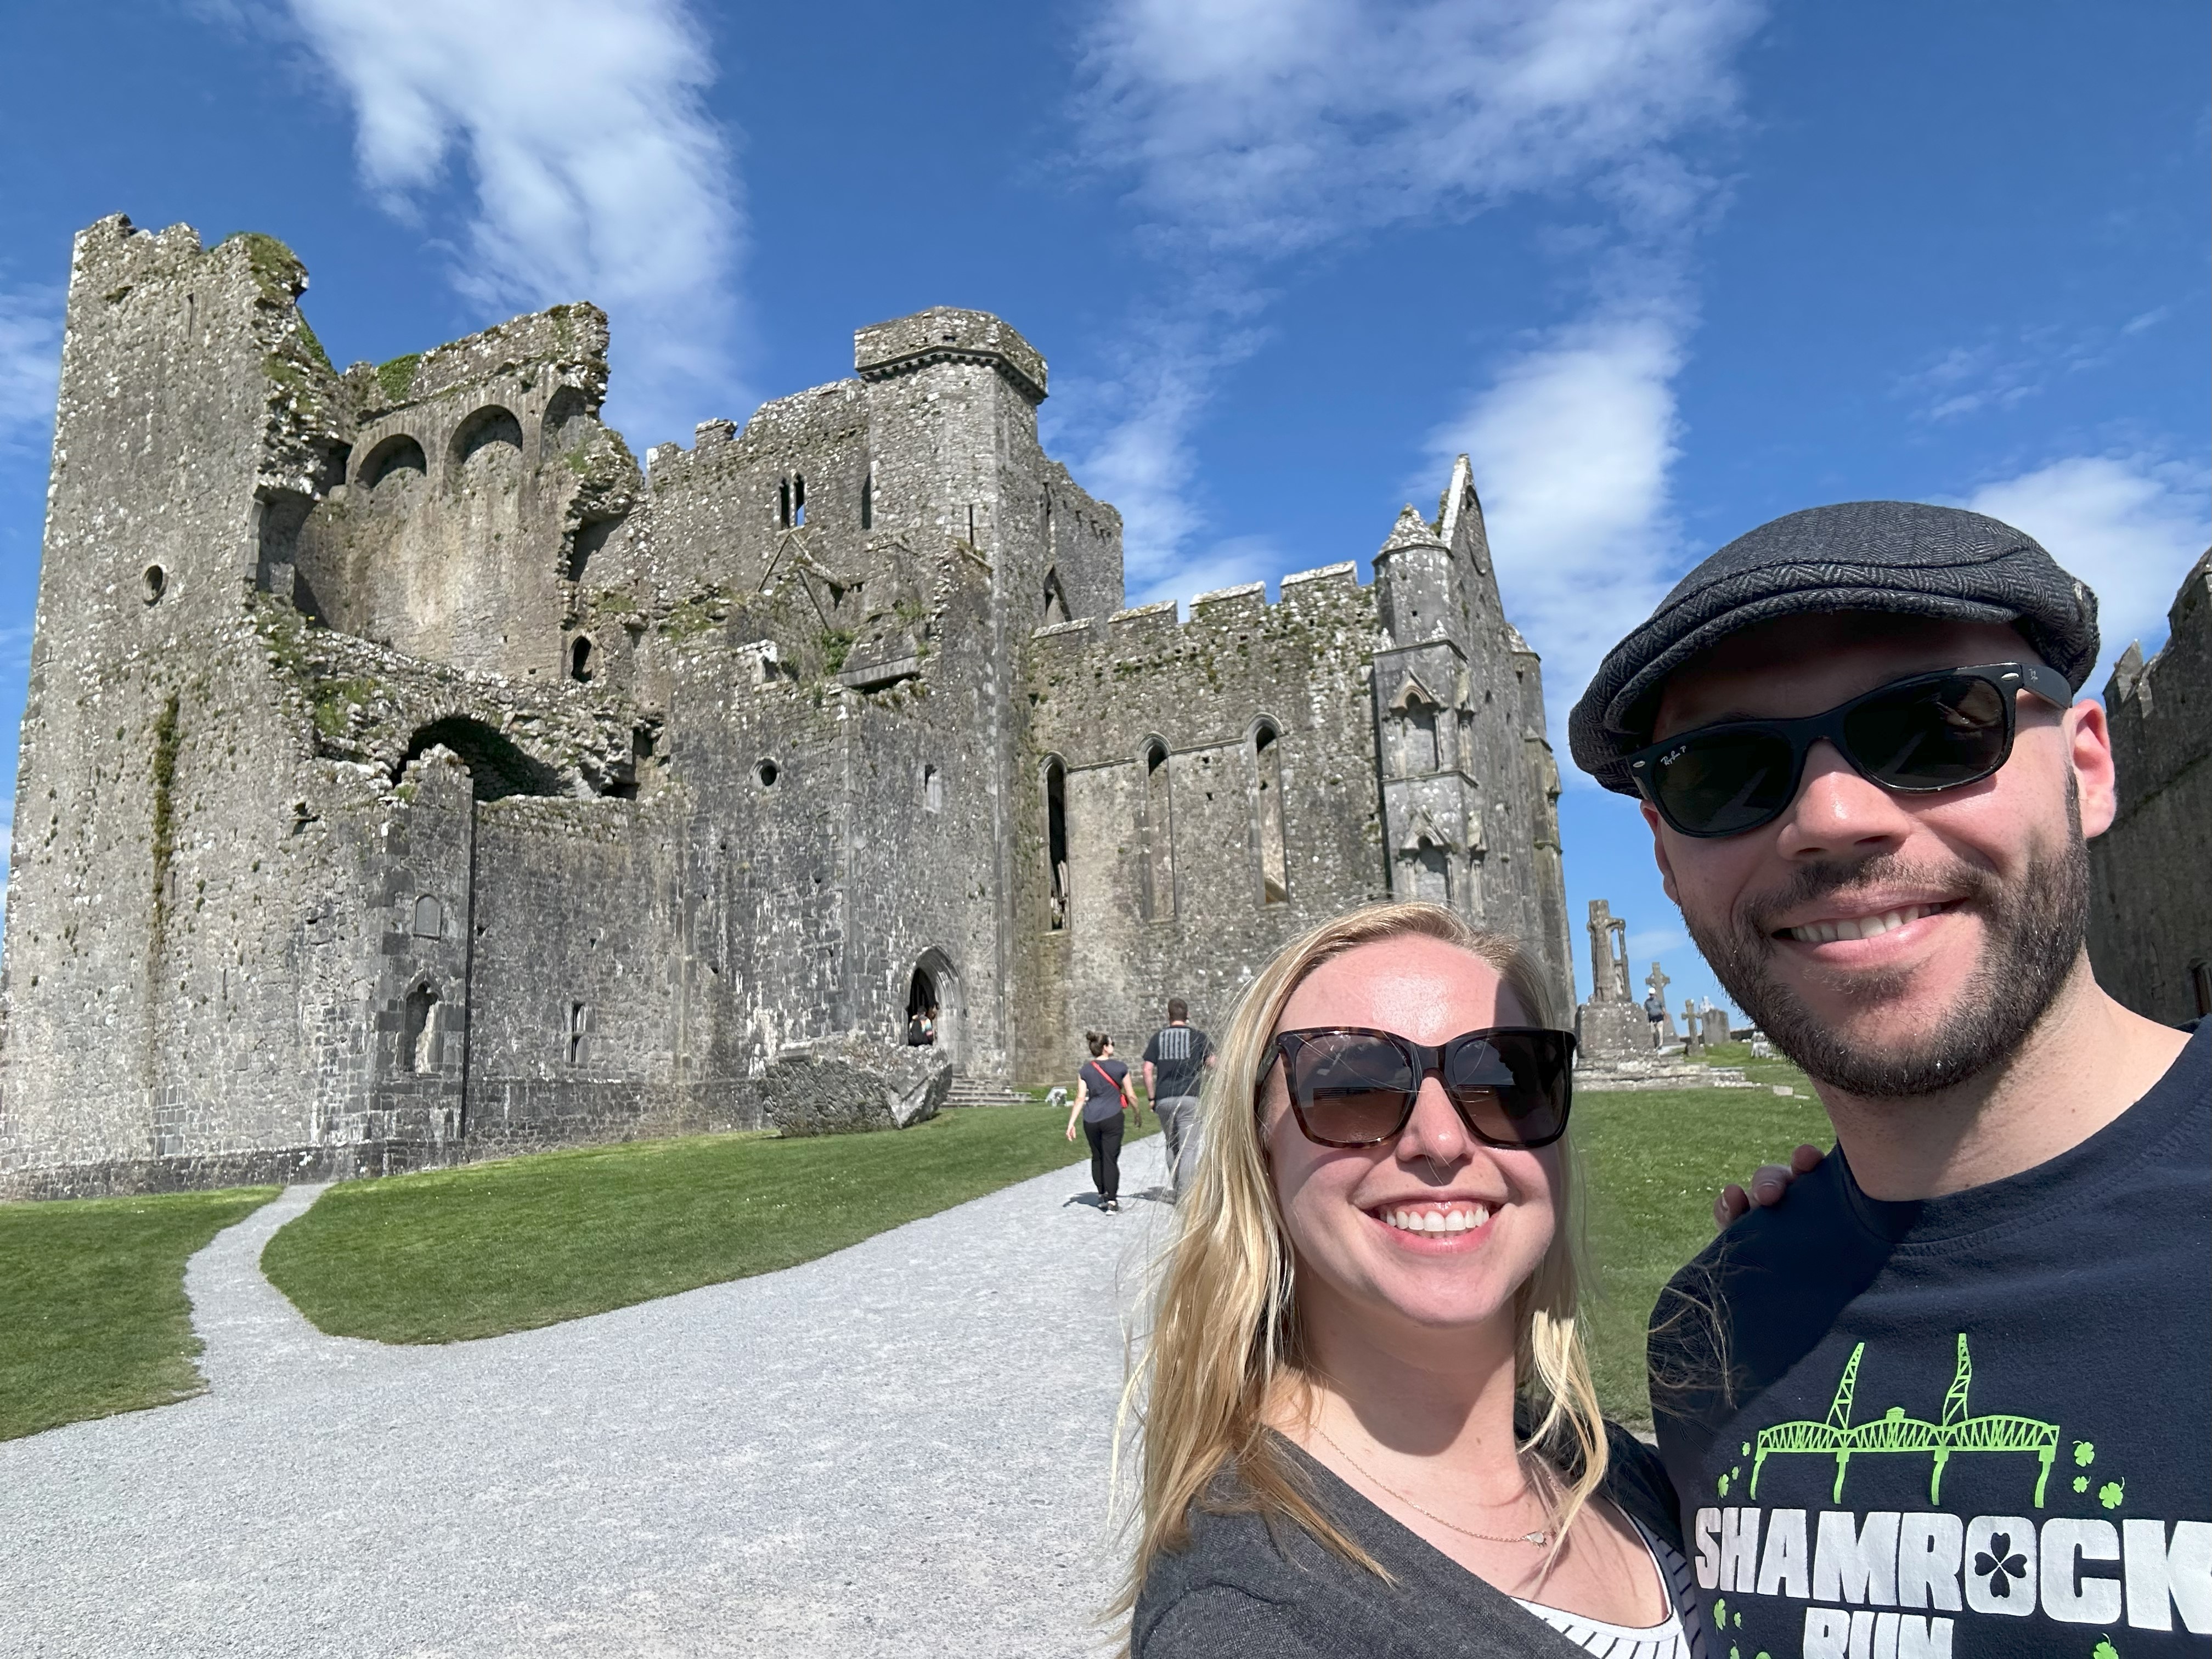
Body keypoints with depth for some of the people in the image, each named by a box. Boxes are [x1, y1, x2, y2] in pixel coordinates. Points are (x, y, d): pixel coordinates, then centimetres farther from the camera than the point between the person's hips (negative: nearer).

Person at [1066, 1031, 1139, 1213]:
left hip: (1090, 1120, 3)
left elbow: (1080, 1099, 0)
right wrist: (1138, 1113, 21)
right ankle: (1112, 1202, -7)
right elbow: (1130, 1096, 4)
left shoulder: (1084, 1070, 4)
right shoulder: (1120, 1068, -1)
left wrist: (1071, 1123, 1)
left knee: (1097, 1157, 18)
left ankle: (1102, 1196, 31)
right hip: (1112, 1118, -3)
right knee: (1110, 1158, -2)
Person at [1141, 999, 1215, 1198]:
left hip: (1163, 1099, 3)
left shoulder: (1158, 1037, 8)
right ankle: (1184, 1194, -11)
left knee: (1172, 1145, 19)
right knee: (1188, 1148, -3)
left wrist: (1151, 1099, 9)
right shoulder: (1198, 1036, 2)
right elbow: (1212, 1063, 1)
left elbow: (1148, 1071, 3)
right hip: (1188, 1098, -3)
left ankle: (1175, 1187, 23)